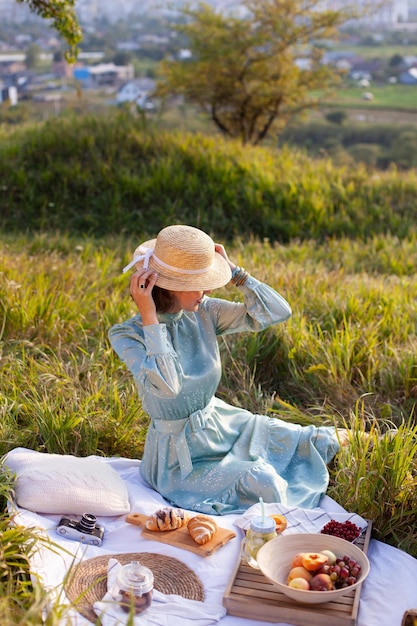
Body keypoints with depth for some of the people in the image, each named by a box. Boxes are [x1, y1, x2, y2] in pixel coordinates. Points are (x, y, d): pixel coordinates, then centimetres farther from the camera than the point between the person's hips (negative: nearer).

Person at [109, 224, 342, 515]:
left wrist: (232, 270, -15)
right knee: (262, 484, -27)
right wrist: (149, 317, -34)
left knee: (321, 442, 1)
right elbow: (166, 386, -39)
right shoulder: (127, 334, -21)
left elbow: (278, 312, -10)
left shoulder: (203, 312, -8)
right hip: (180, 456, -6)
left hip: (222, 424, 6)